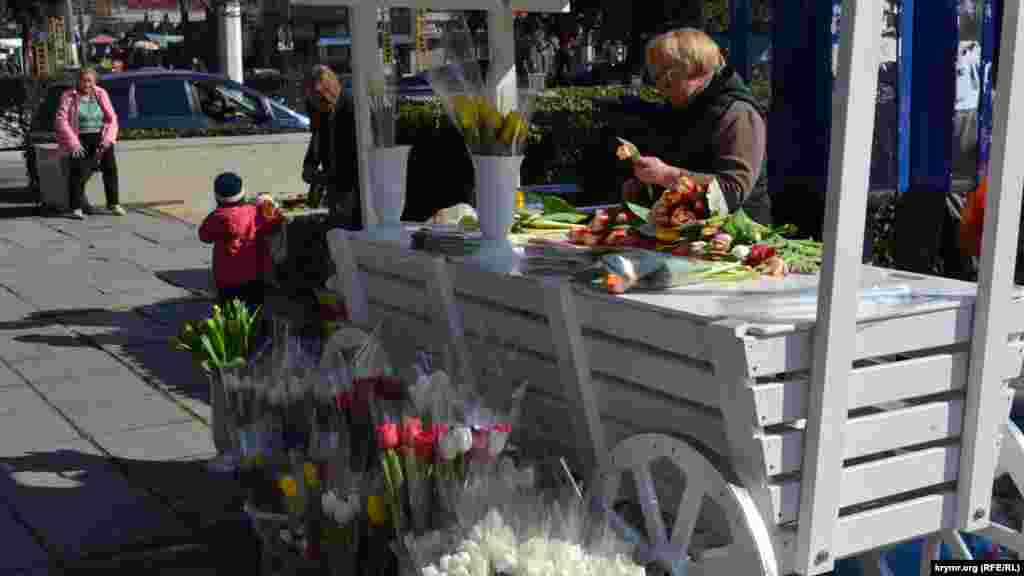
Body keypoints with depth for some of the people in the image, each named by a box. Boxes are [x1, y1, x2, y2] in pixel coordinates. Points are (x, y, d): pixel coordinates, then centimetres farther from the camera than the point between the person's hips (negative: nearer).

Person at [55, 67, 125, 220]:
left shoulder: (101, 94, 9)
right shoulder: (69, 97, 1)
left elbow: (111, 119, 6)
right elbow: (61, 121, -7)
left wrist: (107, 140, -10)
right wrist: (74, 144, -19)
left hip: (99, 137, 2)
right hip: (79, 139, -2)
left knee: (109, 161, -26)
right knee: (79, 167, -29)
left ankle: (113, 203, -21)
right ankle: (76, 207, -29)